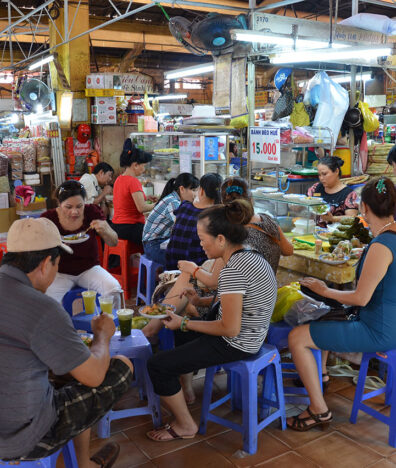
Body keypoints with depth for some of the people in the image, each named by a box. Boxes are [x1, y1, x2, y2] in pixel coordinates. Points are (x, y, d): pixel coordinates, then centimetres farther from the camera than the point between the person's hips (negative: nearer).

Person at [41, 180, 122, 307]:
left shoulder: (92, 212, -6)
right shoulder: (49, 218, -11)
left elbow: (114, 242, -1)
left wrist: (105, 231, -23)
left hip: (89, 268, 1)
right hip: (61, 272, -1)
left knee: (114, 290, -24)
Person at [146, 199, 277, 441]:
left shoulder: (233, 270, -27)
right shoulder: (253, 256, 3)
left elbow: (230, 329, -26)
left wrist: (184, 324, -15)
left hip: (235, 344, -10)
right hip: (252, 335, 10)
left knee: (157, 365, -7)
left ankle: (185, 426, 11)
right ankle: (184, 392, 32)